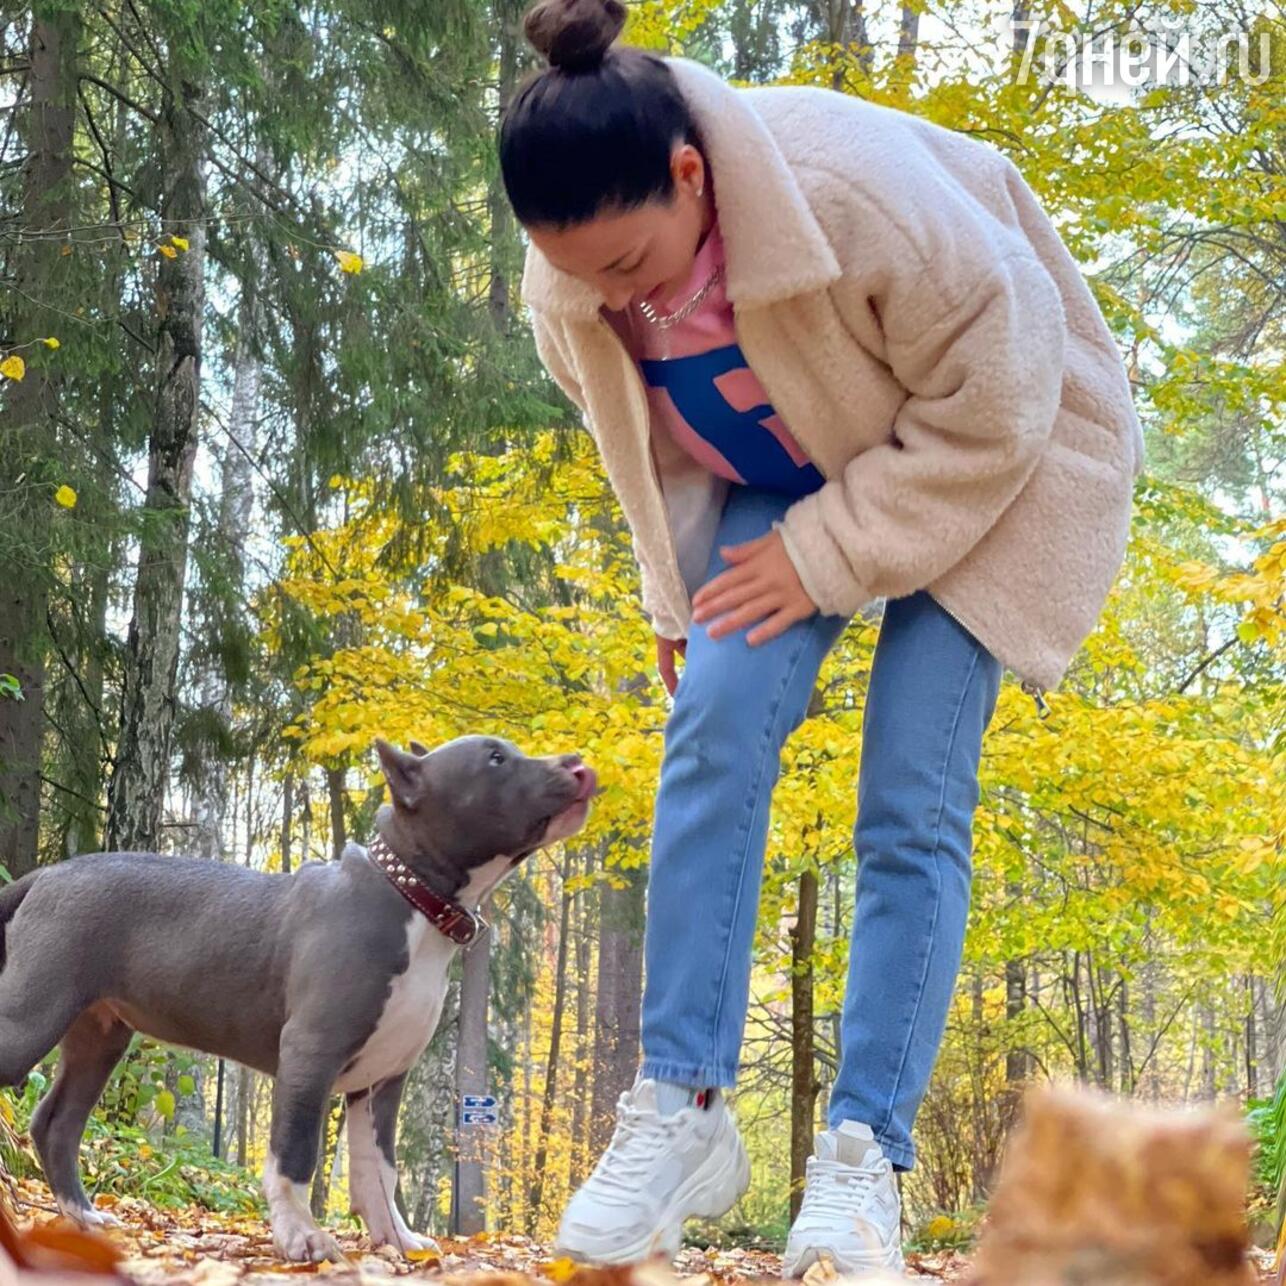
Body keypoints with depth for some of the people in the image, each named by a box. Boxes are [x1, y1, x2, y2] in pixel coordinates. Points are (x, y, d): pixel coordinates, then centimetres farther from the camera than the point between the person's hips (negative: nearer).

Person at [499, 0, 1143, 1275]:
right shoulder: (570, 286, -18)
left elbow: (993, 402, -27)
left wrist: (826, 555, -26)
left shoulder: (860, 188, -36)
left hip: (980, 469, -4)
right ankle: (682, 1107, -16)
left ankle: (864, 1157, -8)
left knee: (912, 808, -13)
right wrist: (681, 594, -4)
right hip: (779, 485, 4)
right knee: (717, 721, -21)